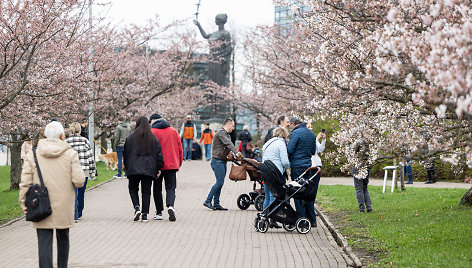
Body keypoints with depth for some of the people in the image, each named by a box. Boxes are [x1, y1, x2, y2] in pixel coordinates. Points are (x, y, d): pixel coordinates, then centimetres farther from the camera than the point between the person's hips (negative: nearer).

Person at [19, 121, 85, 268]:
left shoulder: (32, 154, 0)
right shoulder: (70, 154, -3)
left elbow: (25, 183, -3)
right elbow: (79, 181, -9)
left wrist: (24, 203, 4)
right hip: (64, 207, 1)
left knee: (44, 242, -3)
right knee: (63, 239, 20)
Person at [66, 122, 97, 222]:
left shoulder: (65, 142, -2)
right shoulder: (85, 141, 0)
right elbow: (90, 157, 0)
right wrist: (93, 172, 6)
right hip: (84, 171, 1)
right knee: (81, 193, 14)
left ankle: (74, 216, -8)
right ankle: (79, 213, 26)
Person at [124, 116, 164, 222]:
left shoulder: (130, 138, 0)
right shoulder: (154, 139, 4)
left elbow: (126, 154, 5)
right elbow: (159, 154, 4)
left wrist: (126, 167, 16)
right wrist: (159, 168, 8)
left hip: (134, 169, -1)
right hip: (149, 169, 1)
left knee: (133, 188, 15)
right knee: (146, 192, 6)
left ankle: (137, 207, -8)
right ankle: (145, 215, 2)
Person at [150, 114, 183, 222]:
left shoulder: (152, 132, -4)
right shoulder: (173, 131, 8)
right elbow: (180, 149, 10)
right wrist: (179, 164, 17)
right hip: (172, 165, 2)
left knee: (157, 188, 11)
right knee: (170, 188, 5)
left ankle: (159, 212, 12)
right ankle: (170, 206, -21)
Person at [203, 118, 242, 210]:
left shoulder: (227, 135, 21)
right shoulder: (221, 133, -12)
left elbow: (228, 146, 15)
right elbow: (228, 144, -26)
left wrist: (234, 154, -2)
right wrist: (236, 152, -38)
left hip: (223, 161, 10)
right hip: (217, 161, -10)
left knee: (220, 183, 7)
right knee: (219, 182, -13)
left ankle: (216, 204, 9)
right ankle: (208, 201, -8)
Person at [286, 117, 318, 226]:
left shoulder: (296, 133, -11)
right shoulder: (311, 134, 14)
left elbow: (289, 150, -16)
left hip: (297, 166, -7)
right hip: (308, 166, 7)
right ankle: (312, 220, 16)